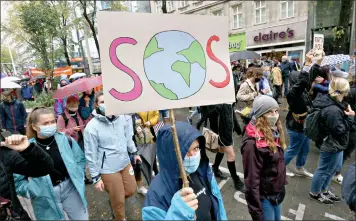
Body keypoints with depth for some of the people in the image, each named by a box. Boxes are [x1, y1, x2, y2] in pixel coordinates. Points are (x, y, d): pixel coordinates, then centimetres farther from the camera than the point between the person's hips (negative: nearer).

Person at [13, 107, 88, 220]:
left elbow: (80, 159, 5)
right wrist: (32, 192, -12)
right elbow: (17, 179, -5)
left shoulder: (66, 140, -10)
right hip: (46, 197, -2)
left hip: (70, 188, 2)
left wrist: (77, 178, -2)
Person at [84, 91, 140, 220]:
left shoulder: (122, 117, -10)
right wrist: (96, 177, -8)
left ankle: (114, 199, 52)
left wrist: (134, 153, 17)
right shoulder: (91, 127, -21)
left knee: (131, 190, 21)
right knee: (119, 201, 13)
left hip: (125, 162, 5)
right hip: (108, 169, -4)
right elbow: (91, 154, -12)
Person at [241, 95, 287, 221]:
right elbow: (251, 180, -25)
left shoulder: (274, 132, -2)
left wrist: (282, 184, 16)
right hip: (264, 196, -8)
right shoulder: (253, 143, -28)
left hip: (278, 192, 8)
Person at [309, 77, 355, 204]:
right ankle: (315, 193, 30)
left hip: (334, 145, 10)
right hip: (333, 146, -10)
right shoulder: (333, 111, -32)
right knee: (324, 170, 9)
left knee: (332, 169, 26)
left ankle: (323, 190, 44)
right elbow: (340, 130, -23)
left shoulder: (328, 102, 0)